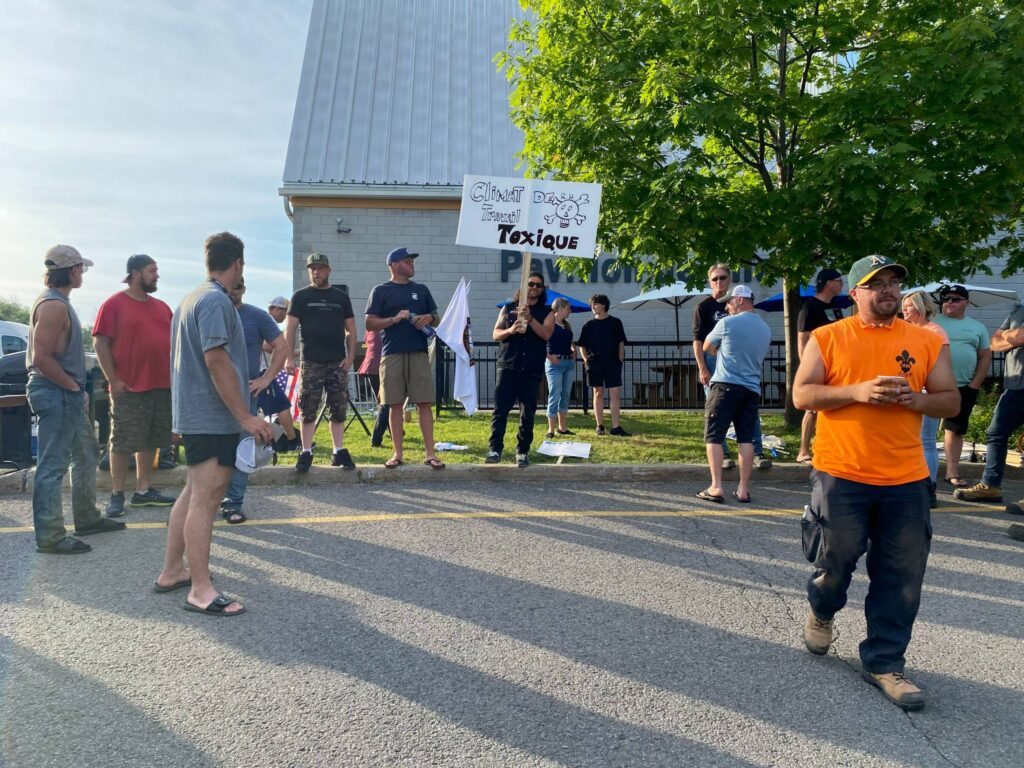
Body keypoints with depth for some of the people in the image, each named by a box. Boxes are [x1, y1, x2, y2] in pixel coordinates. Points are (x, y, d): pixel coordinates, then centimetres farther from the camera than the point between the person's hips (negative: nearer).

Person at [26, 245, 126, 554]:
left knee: (87, 455, 18)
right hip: (55, 394, -11)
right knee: (52, 466, -4)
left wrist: (77, 389, 14)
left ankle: (87, 519, 29)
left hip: (67, 395, 11)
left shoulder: (59, 302, 15)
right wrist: (75, 388, -15)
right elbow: (41, 358, -23)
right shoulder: (53, 305, -16)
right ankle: (49, 537, 3)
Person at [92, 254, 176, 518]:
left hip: (162, 385, 6)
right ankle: (116, 494, 9)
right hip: (129, 387, -6)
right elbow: (101, 343, -8)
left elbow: (173, 340, 19)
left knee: (151, 441, 11)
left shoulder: (161, 307, 13)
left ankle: (143, 491, 20)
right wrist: (113, 380, -12)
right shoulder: (114, 304, -5)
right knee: (123, 443, 0)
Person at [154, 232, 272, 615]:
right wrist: (245, 416, -23)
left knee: (193, 494, 17)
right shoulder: (215, 300, -15)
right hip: (213, 416, -10)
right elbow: (217, 360, -23)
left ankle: (172, 572, 26)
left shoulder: (192, 299, 17)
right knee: (204, 500, -7)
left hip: (193, 414, 10)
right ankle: (201, 590, -1)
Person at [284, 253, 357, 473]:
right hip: (311, 362, -2)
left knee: (338, 410, 5)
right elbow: (290, 329, 1)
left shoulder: (341, 297, 10)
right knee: (308, 410, 0)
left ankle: (338, 451, 12)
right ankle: (306, 452, 7)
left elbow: (350, 330, 10)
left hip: (338, 363, 2)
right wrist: (289, 358, -8)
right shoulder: (300, 296, 5)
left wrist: (350, 355, -2)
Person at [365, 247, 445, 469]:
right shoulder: (380, 291, 6)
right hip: (392, 354, -2)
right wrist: (394, 319, -13)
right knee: (395, 405, 2)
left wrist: (429, 318, -5)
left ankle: (430, 454, 0)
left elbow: (437, 318, 18)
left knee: (424, 403, -2)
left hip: (419, 353, 2)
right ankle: (398, 453, 11)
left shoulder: (421, 289, 16)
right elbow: (370, 324, 1)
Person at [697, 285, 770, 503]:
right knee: (746, 438, 6)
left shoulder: (727, 323, -4)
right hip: (752, 389, 6)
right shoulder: (766, 329, 14)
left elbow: (707, 348, 9)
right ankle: (743, 489, 6)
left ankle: (716, 487, -6)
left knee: (714, 436, 0)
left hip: (725, 385, -5)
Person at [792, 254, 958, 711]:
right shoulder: (827, 338, 1)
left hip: (906, 480, 3)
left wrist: (917, 399, -11)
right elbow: (802, 395, -5)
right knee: (836, 561, 9)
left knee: (901, 578, 5)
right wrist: (857, 391, -19)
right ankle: (821, 611, 42)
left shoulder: (926, 341, 8)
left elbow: (951, 400, 10)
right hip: (841, 475, -2)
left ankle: (884, 663, 21)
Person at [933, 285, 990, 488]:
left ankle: (952, 471, 15)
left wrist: (975, 384, 0)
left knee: (956, 429, 8)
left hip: (964, 388, 3)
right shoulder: (932, 324, 2)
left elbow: (985, 357, 9)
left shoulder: (977, 327, 11)